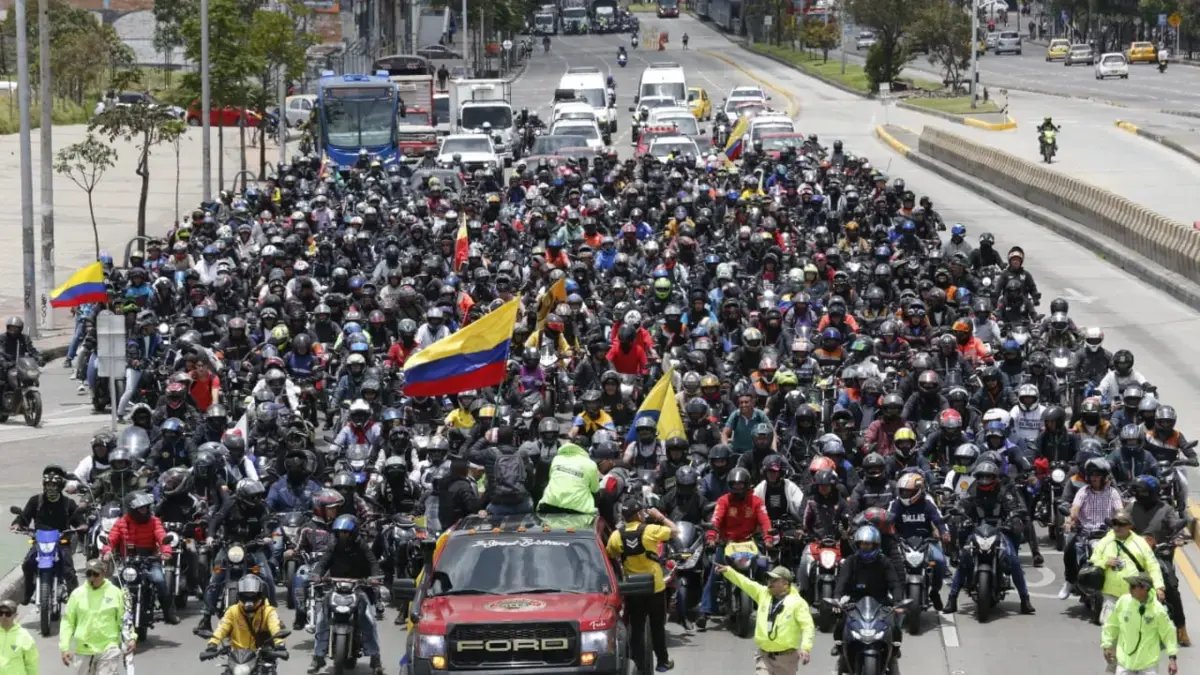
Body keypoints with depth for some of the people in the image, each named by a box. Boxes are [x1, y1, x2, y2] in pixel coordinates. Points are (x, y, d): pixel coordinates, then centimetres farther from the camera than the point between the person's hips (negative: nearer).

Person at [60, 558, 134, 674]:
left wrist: (130, 637, -8)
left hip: (109, 649, -3)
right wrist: (64, 647, -2)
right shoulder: (77, 594, 3)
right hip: (84, 650, 3)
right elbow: (68, 622, 5)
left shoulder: (115, 593, 1)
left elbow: (125, 618, 7)